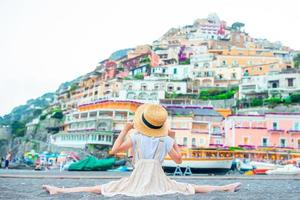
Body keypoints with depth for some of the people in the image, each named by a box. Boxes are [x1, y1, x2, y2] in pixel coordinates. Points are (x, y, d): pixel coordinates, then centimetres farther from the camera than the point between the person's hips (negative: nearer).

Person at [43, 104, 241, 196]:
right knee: (191, 188, 13)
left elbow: (114, 150, -6)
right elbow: (179, 160, 8)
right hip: (159, 182, 1)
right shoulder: (166, 140, -3)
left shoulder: (136, 137, -7)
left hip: (136, 181, -1)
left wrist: (124, 130, 1)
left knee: (98, 188, 0)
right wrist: (174, 140, 16)